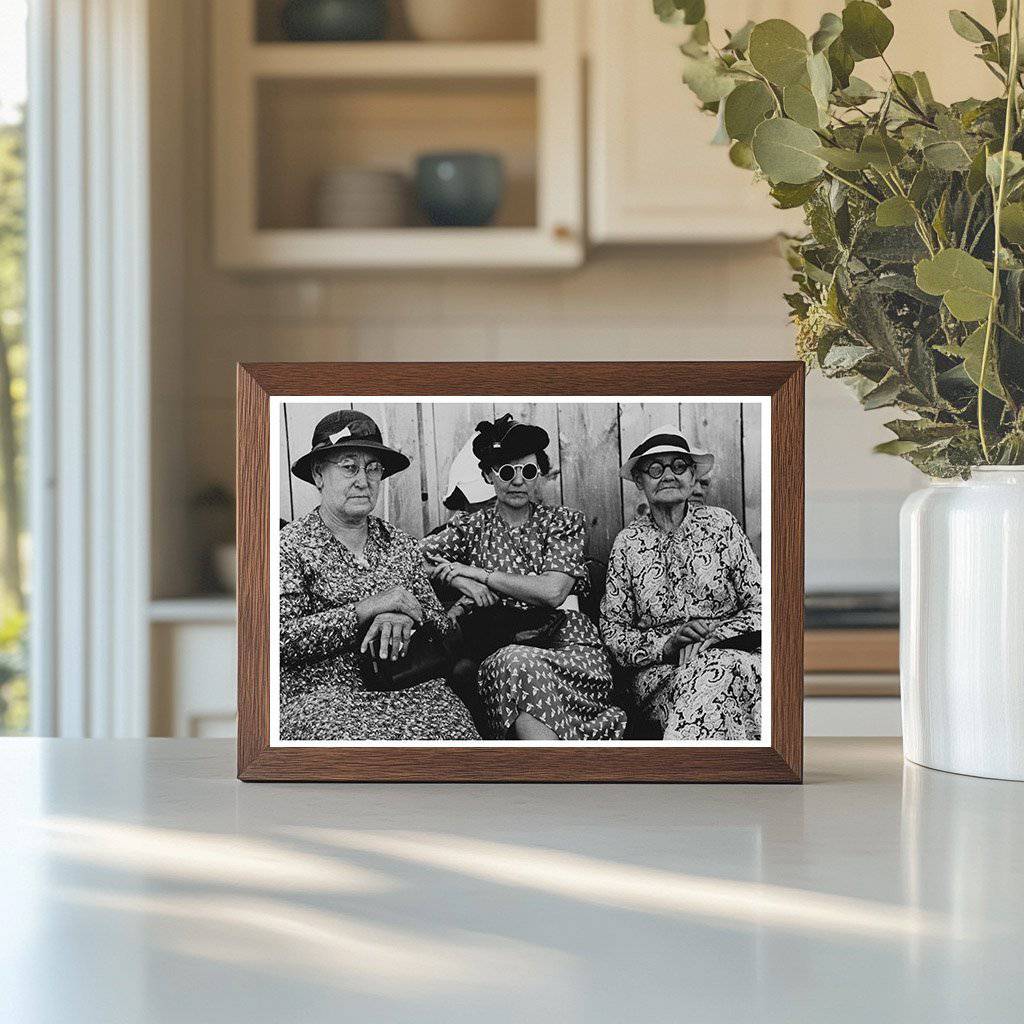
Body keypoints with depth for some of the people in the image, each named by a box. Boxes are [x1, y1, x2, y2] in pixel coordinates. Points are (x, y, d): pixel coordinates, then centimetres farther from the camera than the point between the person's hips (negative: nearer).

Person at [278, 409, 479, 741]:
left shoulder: (401, 545, 18)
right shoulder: (291, 545, 3)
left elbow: (441, 624, 13)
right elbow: (282, 638, -9)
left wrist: (402, 619, -11)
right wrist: (366, 609, -14)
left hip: (408, 688, 5)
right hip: (320, 694, -4)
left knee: (453, 728, -27)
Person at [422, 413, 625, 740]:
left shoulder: (565, 522, 13)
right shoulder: (471, 527, 18)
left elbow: (552, 592, -3)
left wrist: (479, 573, -2)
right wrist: (459, 580, -8)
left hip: (568, 645, -1)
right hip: (500, 650, 1)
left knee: (520, 664, -38)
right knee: (518, 664, -38)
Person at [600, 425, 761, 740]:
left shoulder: (721, 524, 9)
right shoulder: (627, 543, 10)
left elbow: (759, 607, 5)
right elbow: (612, 630, 7)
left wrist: (716, 636, -15)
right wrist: (665, 645, -12)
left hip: (729, 653, 1)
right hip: (659, 671, 0)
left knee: (717, 668, -37)